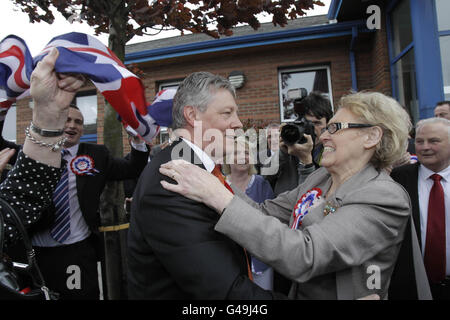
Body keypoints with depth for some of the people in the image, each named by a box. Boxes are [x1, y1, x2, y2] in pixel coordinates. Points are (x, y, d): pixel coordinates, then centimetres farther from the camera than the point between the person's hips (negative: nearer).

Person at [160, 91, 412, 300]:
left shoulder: (387, 198, -24)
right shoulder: (320, 178, 0)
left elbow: (303, 258, -34)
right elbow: (265, 213, -3)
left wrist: (219, 197, -36)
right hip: (297, 293, 6)